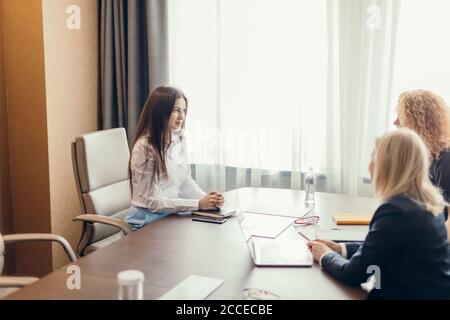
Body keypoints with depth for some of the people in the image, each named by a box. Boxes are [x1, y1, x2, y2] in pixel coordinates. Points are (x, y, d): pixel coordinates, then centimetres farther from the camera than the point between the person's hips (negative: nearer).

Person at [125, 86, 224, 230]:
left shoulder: (179, 139, 4)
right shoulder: (144, 148, -18)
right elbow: (152, 201, -18)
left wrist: (206, 198, -10)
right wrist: (198, 204, -22)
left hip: (172, 213, 7)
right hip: (148, 219, -7)